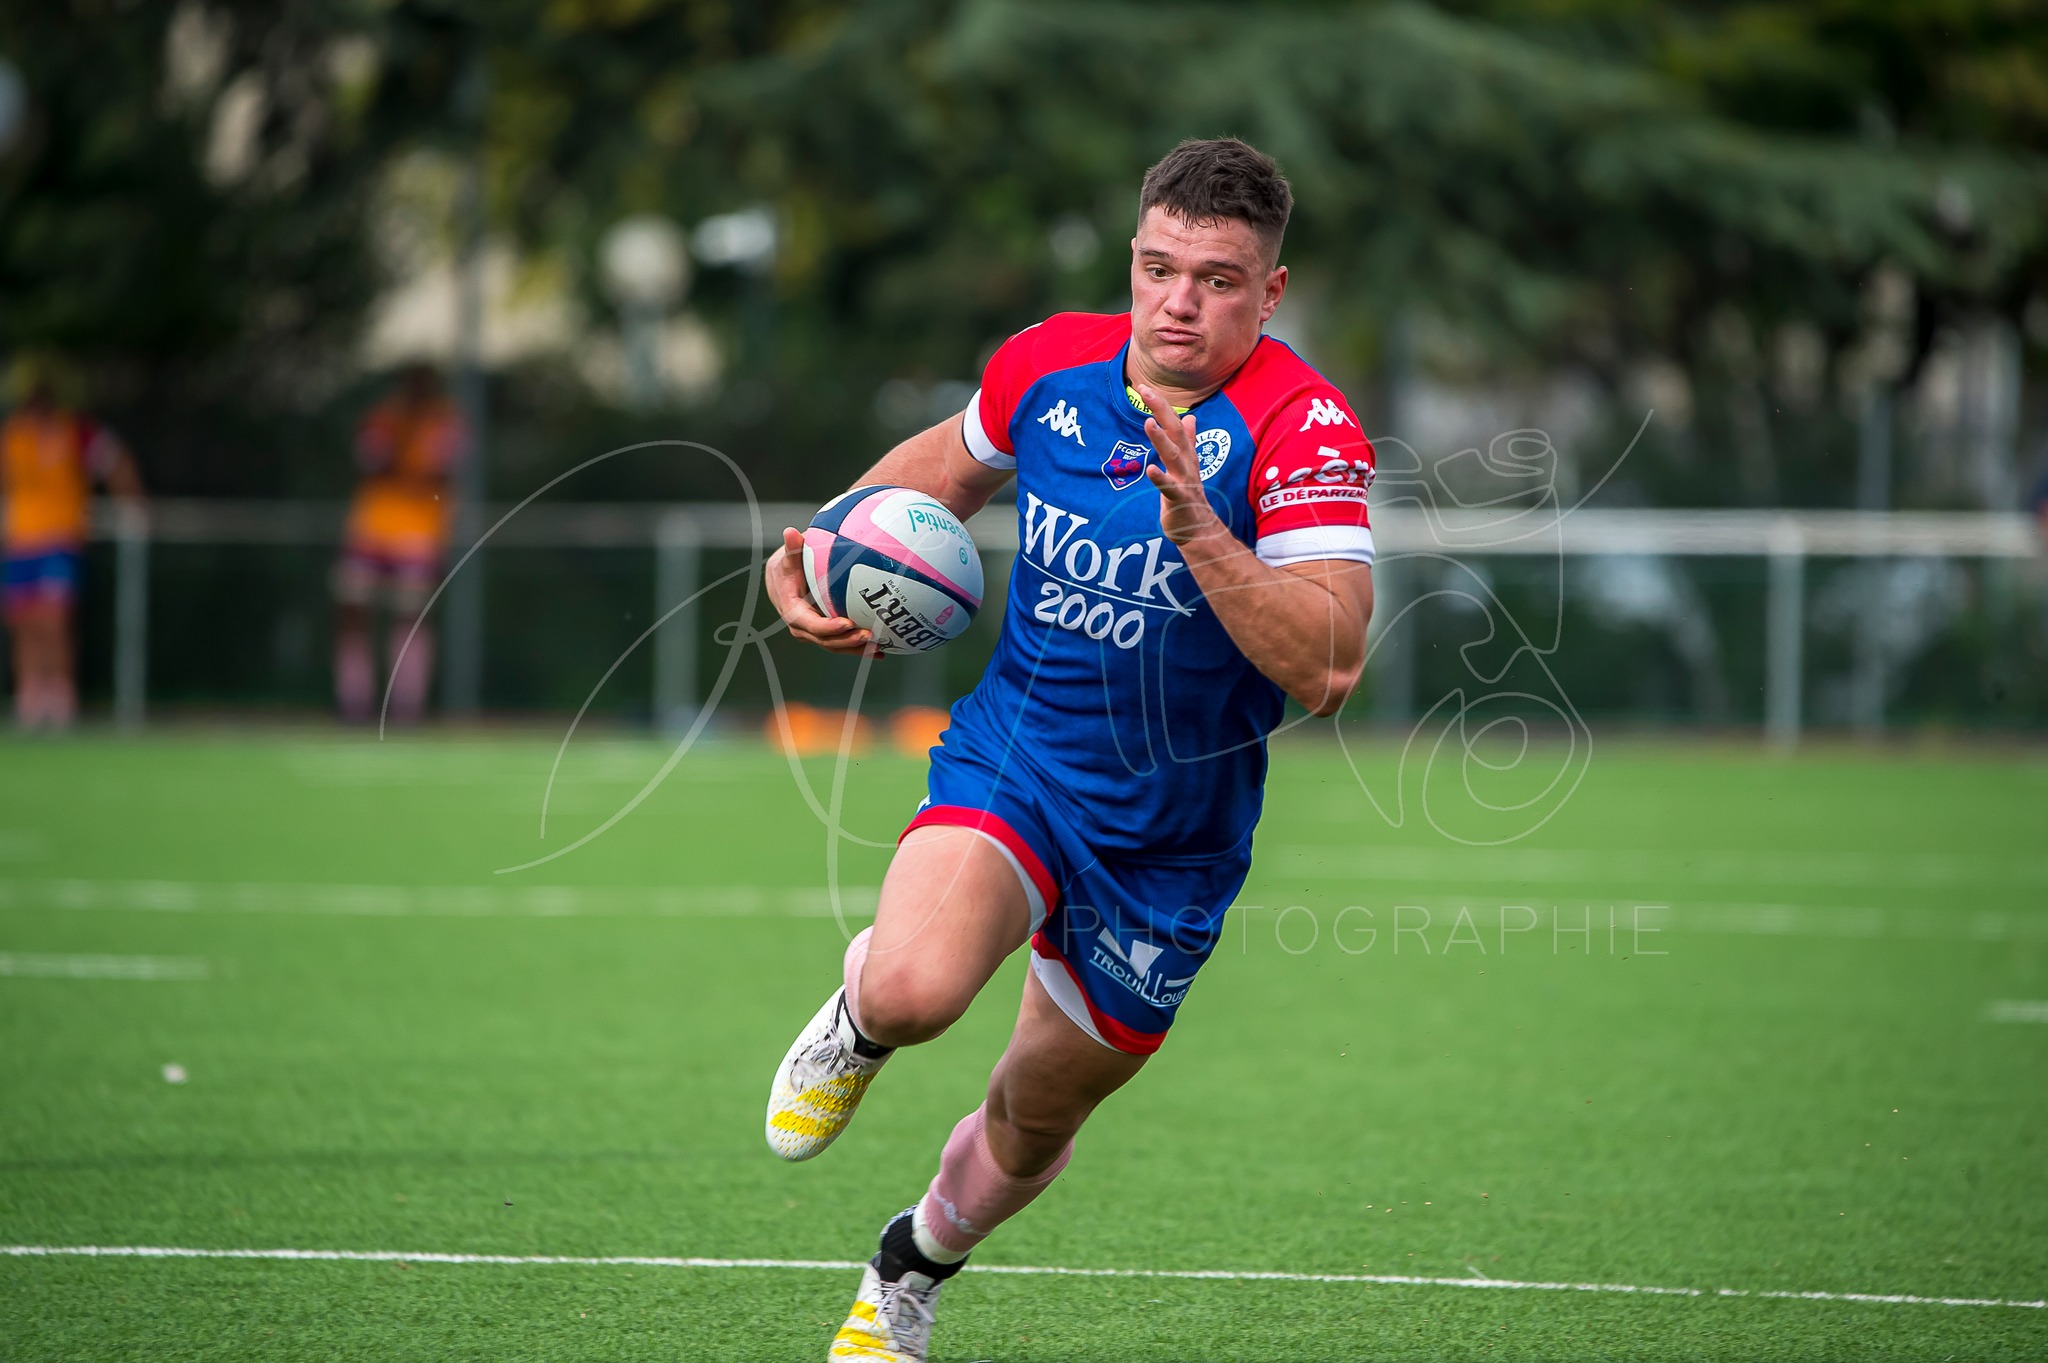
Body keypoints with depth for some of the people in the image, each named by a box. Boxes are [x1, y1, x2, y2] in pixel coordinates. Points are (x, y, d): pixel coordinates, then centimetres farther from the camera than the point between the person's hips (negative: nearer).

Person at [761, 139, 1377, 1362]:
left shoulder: (1303, 430, -21)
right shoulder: (1049, 365, -7)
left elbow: (1328, 669, -30)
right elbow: (945, 463, 17)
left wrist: (1196, 526, -40)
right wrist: (817, 553, -1)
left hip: (1168, 836, -1)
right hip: (1013, 758, 1)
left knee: (1033, 1122, 15)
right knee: (914, 989, -31)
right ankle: (857, 1020, 8)